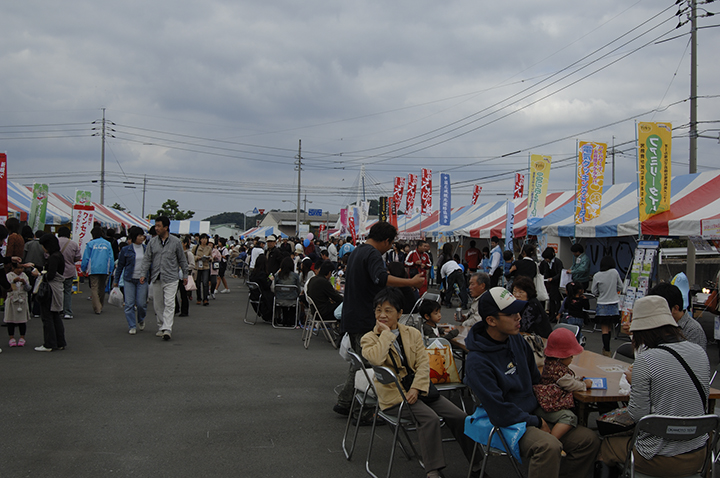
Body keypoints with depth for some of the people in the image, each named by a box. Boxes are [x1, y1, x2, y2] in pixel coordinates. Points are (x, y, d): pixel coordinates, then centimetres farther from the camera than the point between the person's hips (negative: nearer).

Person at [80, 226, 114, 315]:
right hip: (105, 270, 3)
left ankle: (97, 308, -11)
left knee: (94, 288, -1)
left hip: (94, 269, -3)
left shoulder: (90, 244, -2)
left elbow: (86, 258, -1)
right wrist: (110, 270, 12)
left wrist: (83, 269, 10)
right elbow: (111, 258, 6)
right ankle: (101, 306, 23)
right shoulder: (107, 244, 6)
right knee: (102, 288, 15)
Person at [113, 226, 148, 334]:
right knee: (129, 304, -2)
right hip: (129, 280, -1)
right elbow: (120, 266, 7)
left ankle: (141, 320, 28)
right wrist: (116, 280, 10)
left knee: (141, 303, -1)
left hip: (142, 280, 1)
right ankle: (132, 326, 8)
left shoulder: (146, 249, 6)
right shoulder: (126, 250, 0)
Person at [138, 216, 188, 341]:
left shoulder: (175, 242, 1)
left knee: (169, 304, -12)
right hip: (156, 278, 4)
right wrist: (143, 274, -3)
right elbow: (147, 259, 7)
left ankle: (167, 329, -15)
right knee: (158, 305, 9)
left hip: (171, 278, -4)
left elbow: (182, 260, 8)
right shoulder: (152, 242, 7)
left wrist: (185, 275, 11)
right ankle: (161, 327, 21)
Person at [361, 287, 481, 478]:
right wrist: (386, 332, -14)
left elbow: (423, 363, 1)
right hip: (394, 395, -5)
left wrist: (416, 388, -14)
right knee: (430, 417, -29)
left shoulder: (413, 333, 12)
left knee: (459, 416, -8)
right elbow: (376, 359, -24)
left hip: (418, 389, 5)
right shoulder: (369, 339, 0)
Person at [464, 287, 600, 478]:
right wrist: (536, 422, -11)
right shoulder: (477, 362, -21)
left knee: (589, 440, -4)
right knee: (549, 446, -35)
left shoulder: (517, 340, 4)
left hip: (534, 415, 8)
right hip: (509, 425, -8)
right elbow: (500, 413, -20)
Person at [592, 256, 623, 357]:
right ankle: (606, 347, 26)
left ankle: (607, 350, 0)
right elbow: (620, 287, 3)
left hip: (602, 305, -2)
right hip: (614, 304, 2)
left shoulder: (596, 276, -8)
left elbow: (594, 292, -1)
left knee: (605, 329, 1)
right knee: (609, 328, 14)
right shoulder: (614, 272, -6)